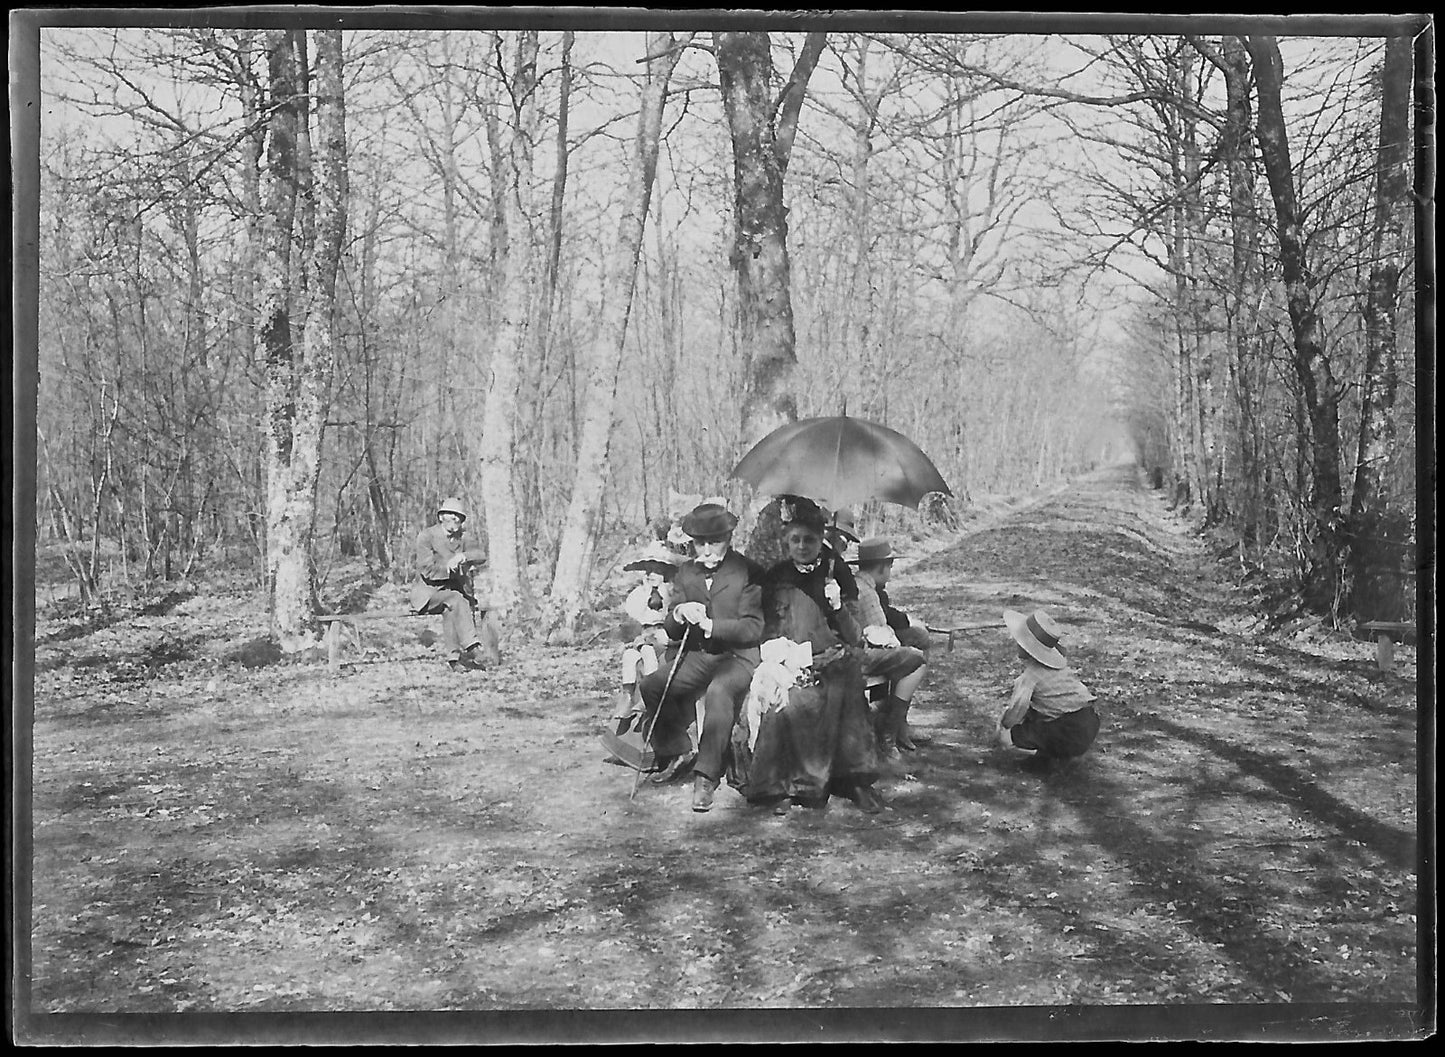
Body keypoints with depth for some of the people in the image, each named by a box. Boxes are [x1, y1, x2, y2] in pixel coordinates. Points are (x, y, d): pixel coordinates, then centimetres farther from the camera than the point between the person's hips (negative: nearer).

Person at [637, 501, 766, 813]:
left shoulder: (748, 573, -5)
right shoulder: (685, 573, 11)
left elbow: (753, 629, -12)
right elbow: (670, 630, 9)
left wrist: (710, 625, -25)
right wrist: (679, 614, -16)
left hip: (737, 656, -5)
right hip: (697, 656, 6)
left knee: (718, 693, -37)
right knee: (650, 686, -18)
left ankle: (707, 776, -30)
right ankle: (679, 751, 4)